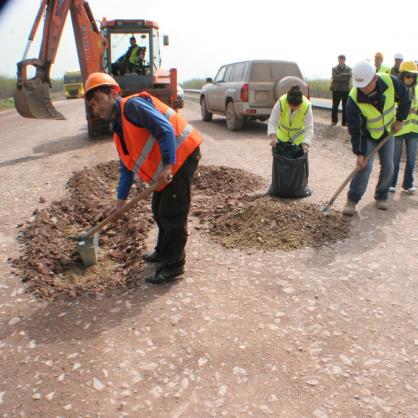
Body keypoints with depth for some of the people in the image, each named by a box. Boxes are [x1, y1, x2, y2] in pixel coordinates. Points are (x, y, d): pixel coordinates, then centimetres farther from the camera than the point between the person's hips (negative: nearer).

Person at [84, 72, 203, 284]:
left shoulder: (133, 106, -14)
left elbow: (166, 130, -23)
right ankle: (164, 252, 37)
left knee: (172, 214, -5)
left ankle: (174, 265, 7)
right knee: (159, 211, 18)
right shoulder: (119, 131, 15)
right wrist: (121, 200, 21)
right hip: (163, 170, 10)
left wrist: (167, 165, -25)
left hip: (182, 155, -10)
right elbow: (127, 168, 20)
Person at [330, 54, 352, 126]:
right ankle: (334, 120, 16)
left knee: (345, 107, 4)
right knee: (335, 106, 4)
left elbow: (348, 77, -14)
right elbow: (335, 77, -13)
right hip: (336, 90, 0)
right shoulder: (334, 68, 4)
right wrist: (344, 75, -15)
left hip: (345, 90, 0)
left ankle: (345, 122, 10)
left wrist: (340, 76, -16)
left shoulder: (348, 69, 5)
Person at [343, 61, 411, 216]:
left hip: (387, 132, 3)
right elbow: (354, 129, -25)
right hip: (367, 135, -3)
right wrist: (359, 153, -26)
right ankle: (352, 200, -7)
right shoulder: (354, 99, -32)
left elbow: (405, 99, -4)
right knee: (365, 165, -16)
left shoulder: (391, 82, -26)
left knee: (388, 166, 2)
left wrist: (400, 119, -8)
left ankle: (381, 196, 22)